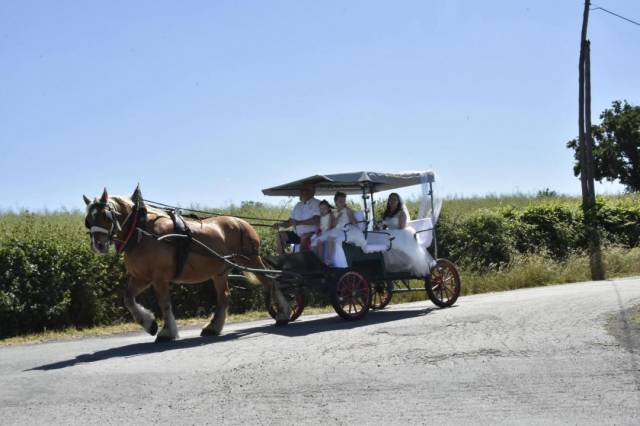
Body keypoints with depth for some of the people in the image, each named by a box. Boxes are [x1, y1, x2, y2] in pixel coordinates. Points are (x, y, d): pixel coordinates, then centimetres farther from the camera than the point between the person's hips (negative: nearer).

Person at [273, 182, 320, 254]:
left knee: (304, 237, -37)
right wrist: (280, 224, 0)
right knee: (281, 235, -5)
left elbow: (317, 220, -20)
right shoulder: (298, 205, 20)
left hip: (312, 234, -8)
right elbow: (290, 221, 20)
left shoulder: (317, 204, -4)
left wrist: (299, 222, -24)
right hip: (297, 234, 8)